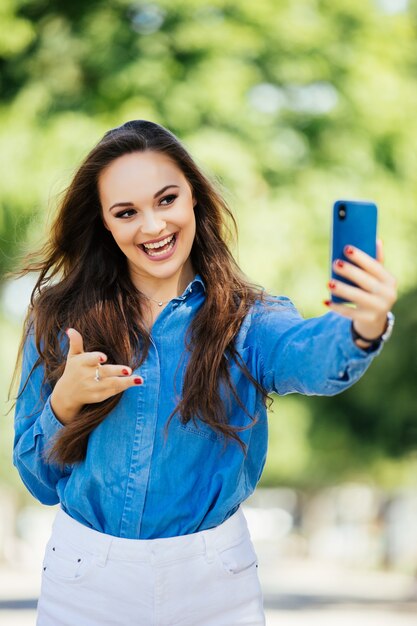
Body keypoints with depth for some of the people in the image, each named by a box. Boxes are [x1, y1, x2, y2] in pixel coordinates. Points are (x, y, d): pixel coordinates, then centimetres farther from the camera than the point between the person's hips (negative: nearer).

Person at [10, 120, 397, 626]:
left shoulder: (245, 320, -7)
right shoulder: (60, 318, -2)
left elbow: (308, 355, -31)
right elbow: (37, 478, 3)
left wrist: (363, 330, -54)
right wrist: (65, 402, -17)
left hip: (212, 582, -1)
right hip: (85, 581, 1)